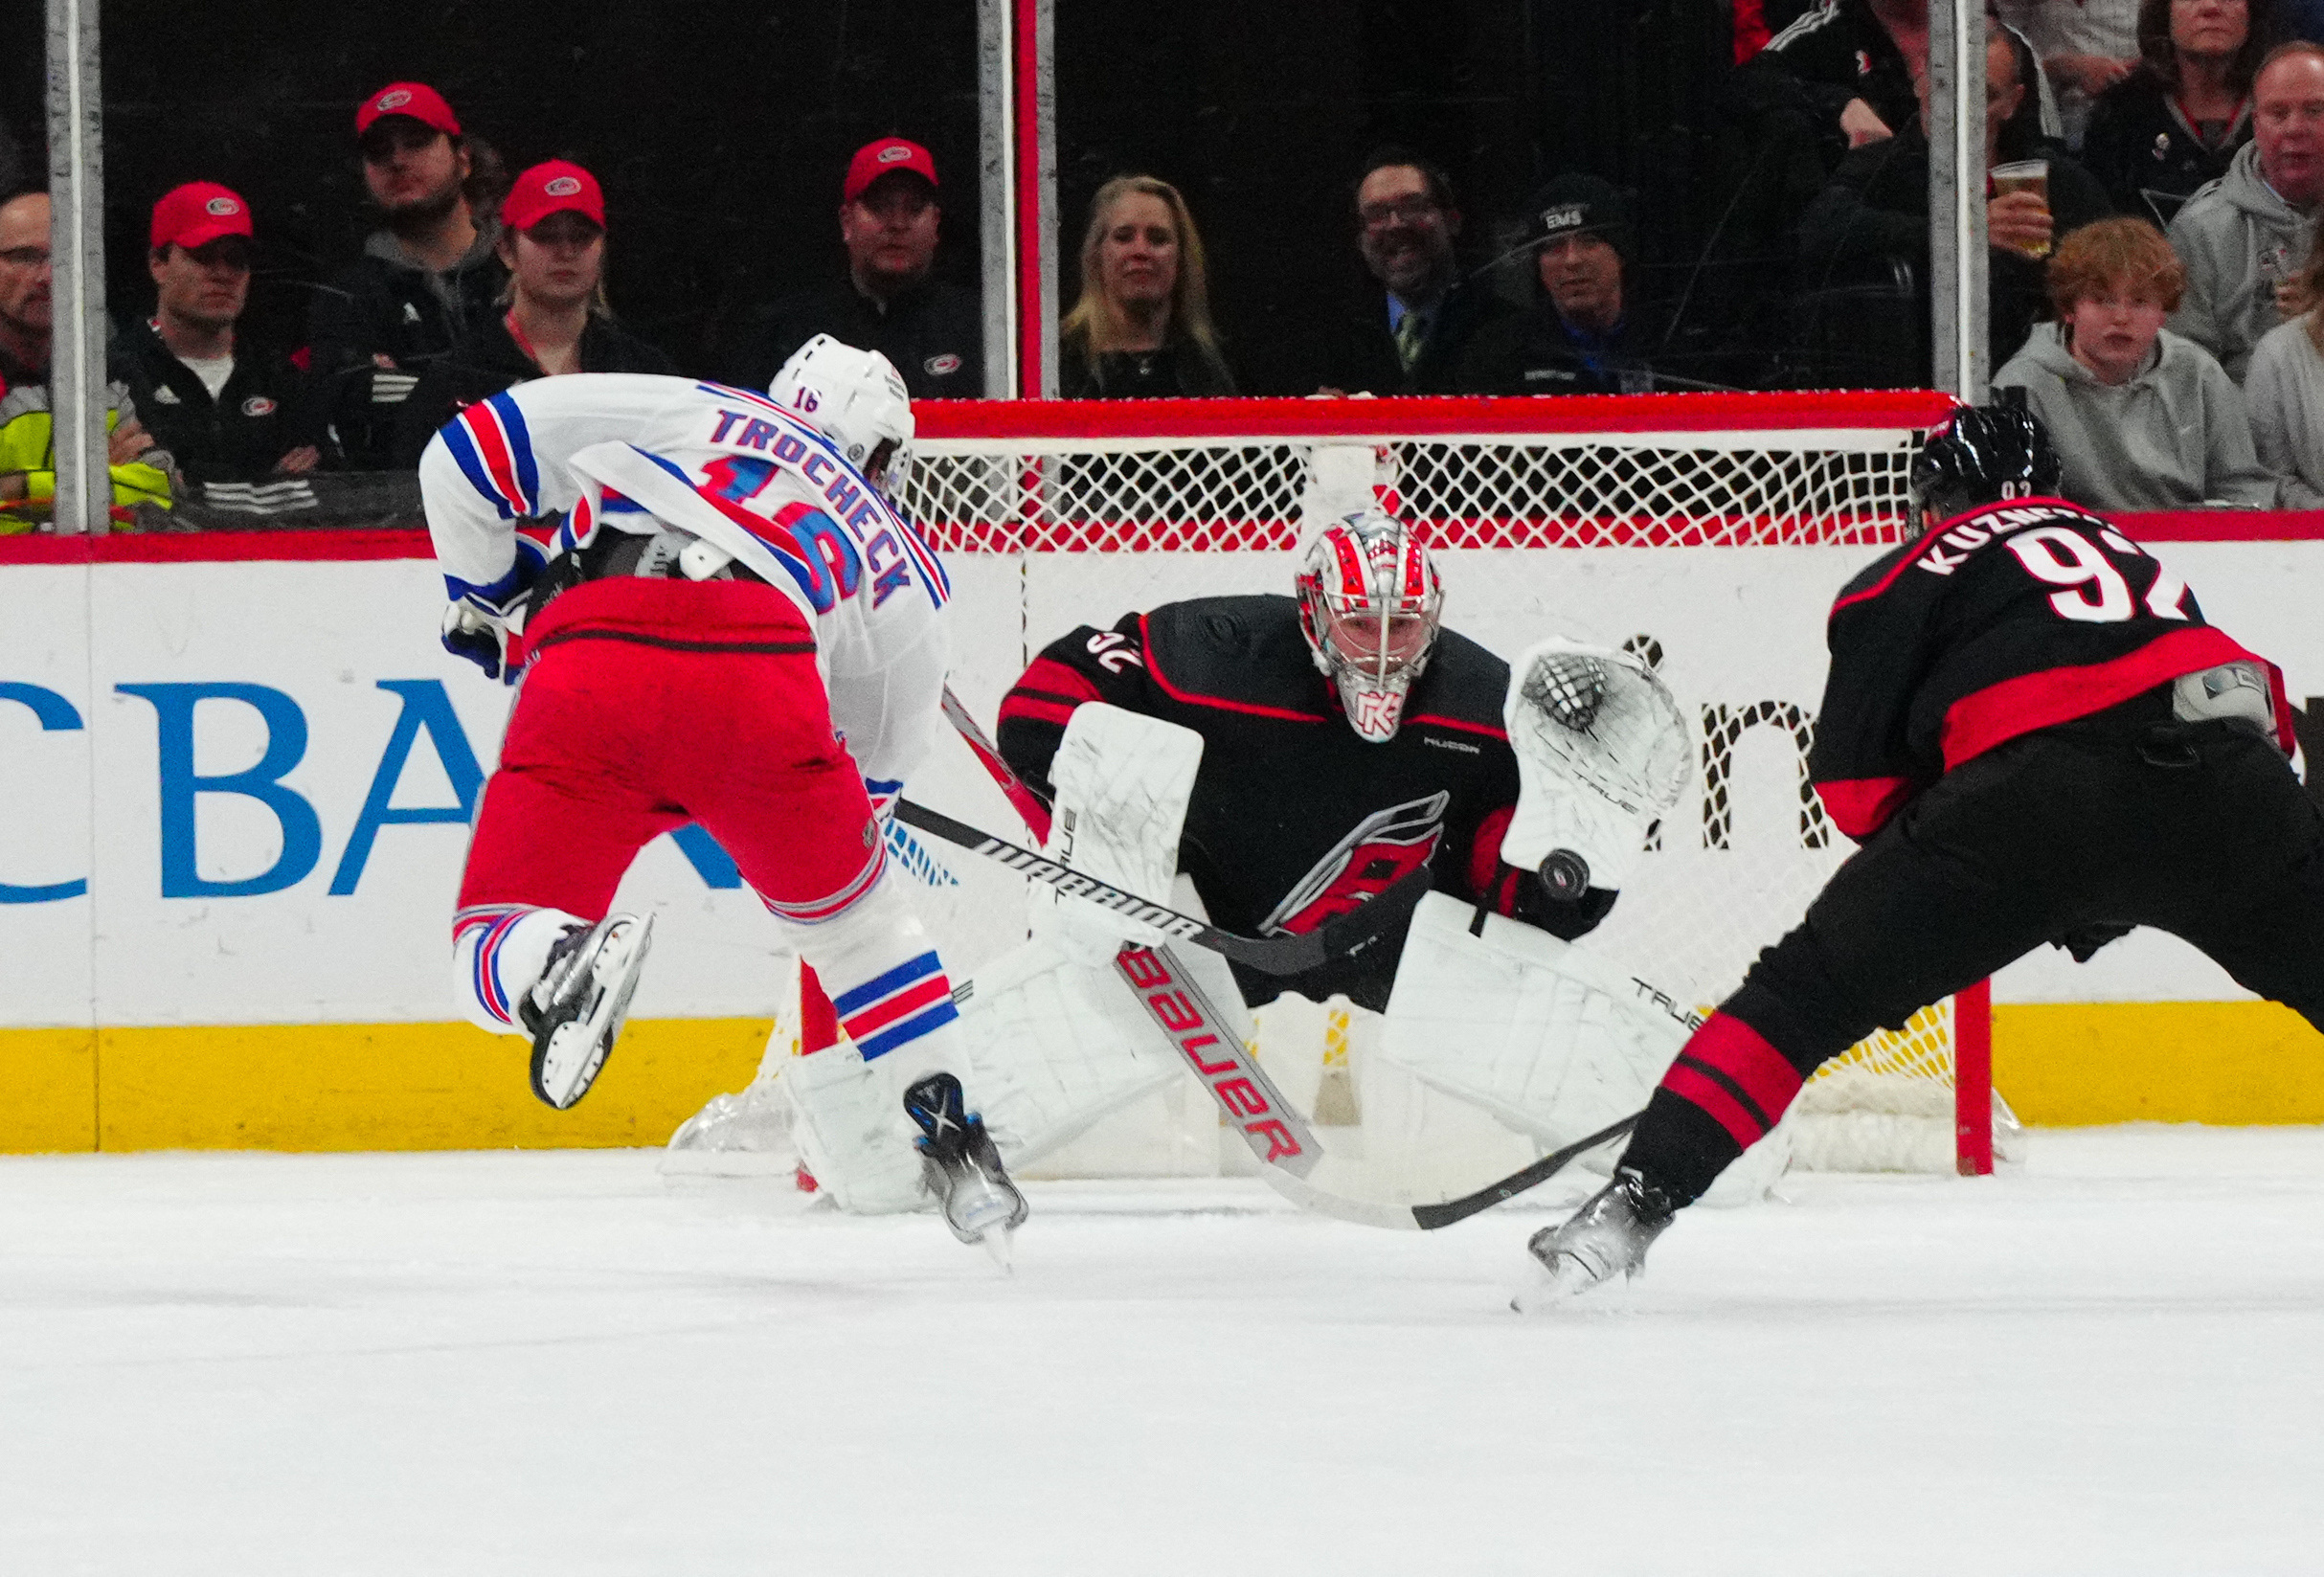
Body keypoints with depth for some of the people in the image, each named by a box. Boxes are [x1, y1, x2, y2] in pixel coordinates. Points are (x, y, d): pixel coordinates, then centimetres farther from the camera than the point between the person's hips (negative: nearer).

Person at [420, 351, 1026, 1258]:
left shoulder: (691, 413, 31)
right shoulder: (897, 560, 34)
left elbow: (468, 456, 23)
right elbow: (879, 757, 40)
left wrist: (488, 600, 37)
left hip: (590, 675, -1)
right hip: (761, 680, 1)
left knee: (493, 956, 9)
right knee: (851, 912, 30)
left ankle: (566, 960, -26)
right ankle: (949, 1143, 27)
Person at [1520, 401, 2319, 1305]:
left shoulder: (1916, 572, 22)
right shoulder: (2127, 552, 36)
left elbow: (1856, 784, 11)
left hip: (2039, 775, -3)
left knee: (1808, 992, 4)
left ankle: (1636, 1203, -7)